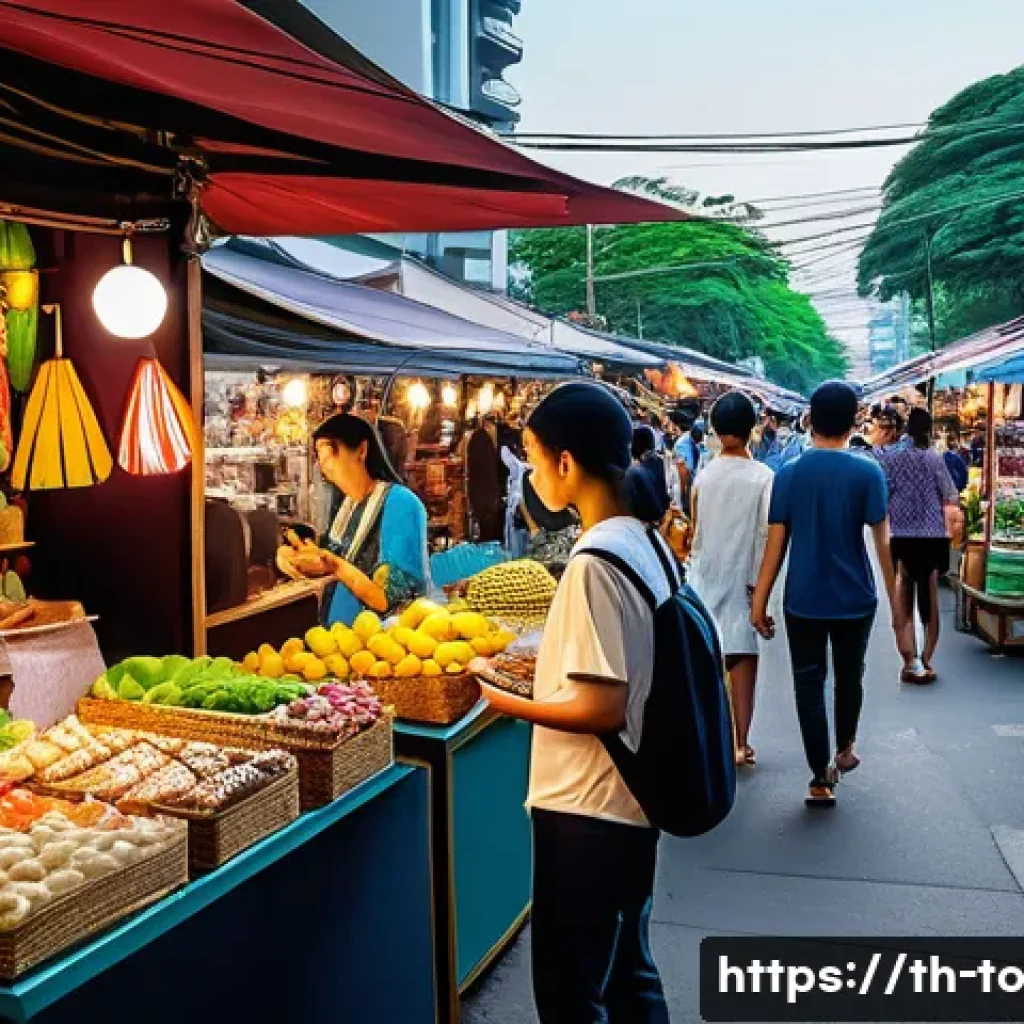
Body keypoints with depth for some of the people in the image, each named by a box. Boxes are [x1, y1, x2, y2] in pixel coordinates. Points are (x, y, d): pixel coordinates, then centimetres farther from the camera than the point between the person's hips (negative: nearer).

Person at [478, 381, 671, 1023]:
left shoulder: (594, 562, -23)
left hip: (587, 811, -9)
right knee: (628, 972, 23)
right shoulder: (644, 542, 4)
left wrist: (504, 701, -14)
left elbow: (603, 708, -25)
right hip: (629, 801, 9)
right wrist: (543, 667, 12)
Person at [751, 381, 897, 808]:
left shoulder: (788, 473, -4)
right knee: (850, 676, 21)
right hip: (855, 598, 0)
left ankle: (821, 780, 9)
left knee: (809, 685, 7)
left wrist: (759, 601, 1)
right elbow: (882, 539, -7)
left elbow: (776, 543, -4)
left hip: (803, 599, 0)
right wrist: (896, 593, 3)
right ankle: (845, 749, 41)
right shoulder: (868, 472, -8)